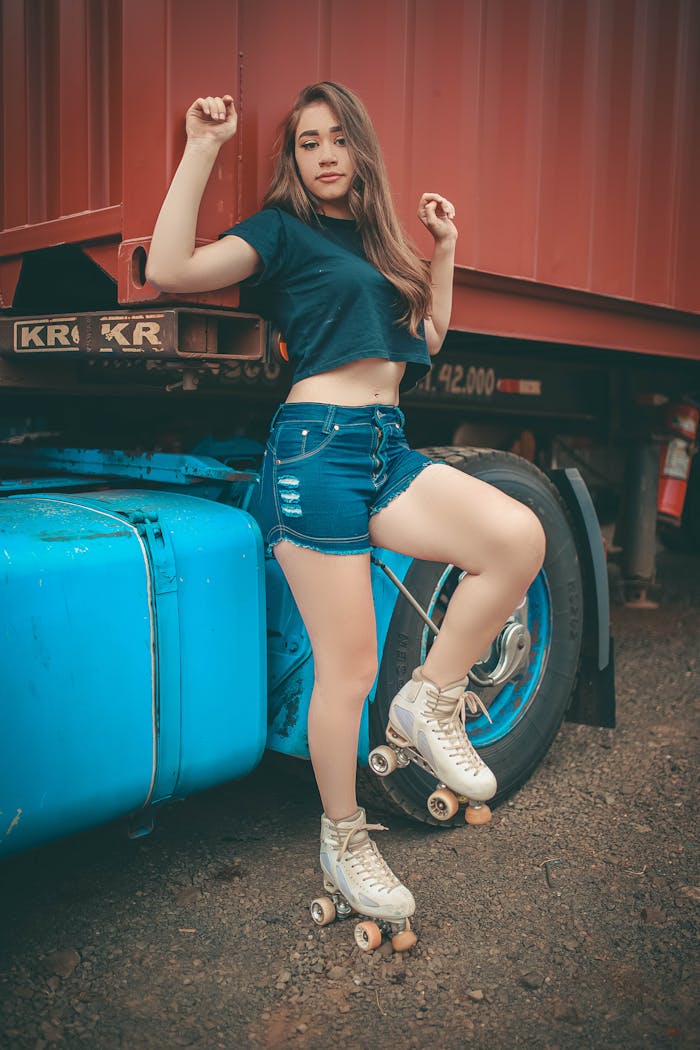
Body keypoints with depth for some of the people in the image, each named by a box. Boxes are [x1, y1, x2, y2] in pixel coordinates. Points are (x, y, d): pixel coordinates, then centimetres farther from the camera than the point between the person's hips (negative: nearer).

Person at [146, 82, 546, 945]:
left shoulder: (374, 239, 22)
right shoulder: (282, 229, 3)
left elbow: (427, 340, 25)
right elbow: (170, 270, -13)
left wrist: (444, 249, 22)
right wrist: (202, 150, -10)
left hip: (387, 450, 6)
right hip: (318, 447, -6)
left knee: (519, 537, -19)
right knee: (348, 670, -4)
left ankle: (430, 698, 0)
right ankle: (342, 842, 18)